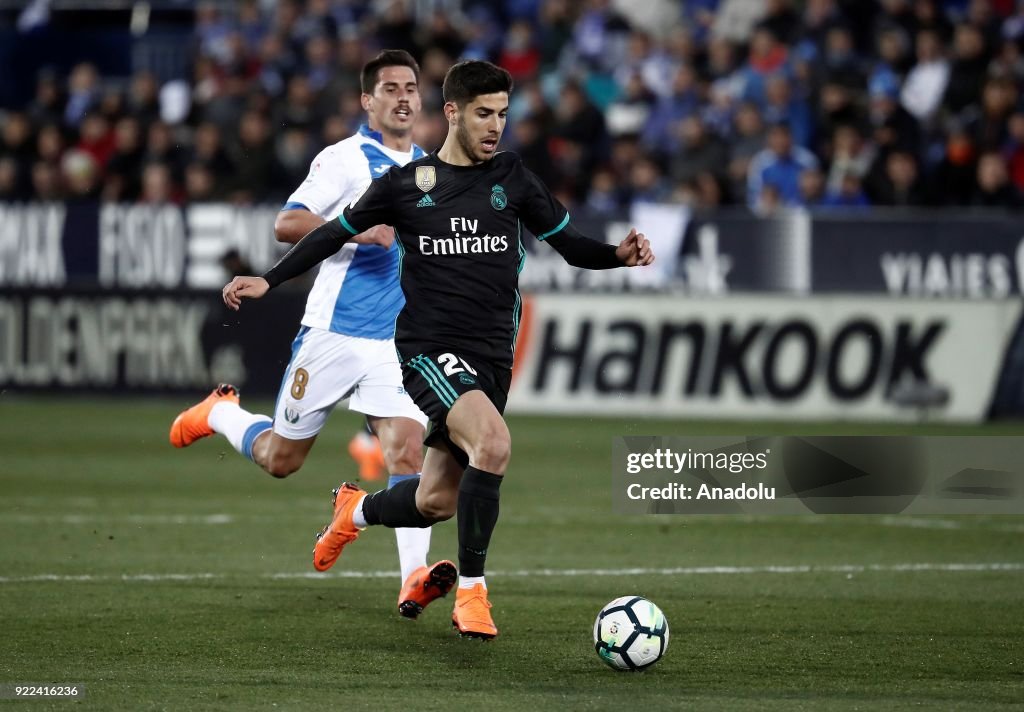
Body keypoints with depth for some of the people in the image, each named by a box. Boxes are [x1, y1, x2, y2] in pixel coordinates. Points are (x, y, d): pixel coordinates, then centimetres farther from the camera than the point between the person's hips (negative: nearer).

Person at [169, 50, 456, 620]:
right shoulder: (346, 159, -8)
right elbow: (287, 224, -17)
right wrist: (358, 230, -28)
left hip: (396, 339, 4)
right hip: (332, 332, -4)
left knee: (409, 449, -16)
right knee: (280, 459, 7)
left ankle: (414, 579, -21)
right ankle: (220, 413, 37)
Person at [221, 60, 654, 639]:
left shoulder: (512, 179, 8)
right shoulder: (405, 184, 2)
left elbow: (569, 244, 11)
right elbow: (338, 233, 13)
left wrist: (619, 254, -9)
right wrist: (269, 281, 7)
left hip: (492, 358, 4)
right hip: (430, 349, -4)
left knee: (436, 504, 8)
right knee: (494, 442, -31)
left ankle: (357, 510, 43)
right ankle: (472, 591, -18)